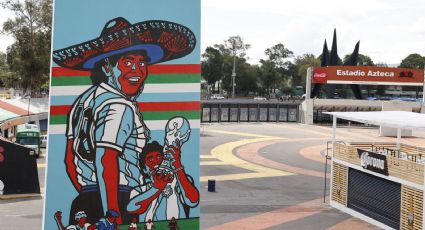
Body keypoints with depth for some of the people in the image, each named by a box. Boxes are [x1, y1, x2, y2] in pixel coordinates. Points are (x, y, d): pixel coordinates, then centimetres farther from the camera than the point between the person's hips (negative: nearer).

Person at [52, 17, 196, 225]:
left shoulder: (84, 100, 15)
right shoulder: (119, 106, -12)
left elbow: (70, 159, 18)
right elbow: (106, 162, -21)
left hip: (83, 204, 9)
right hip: (113, 206, -9)